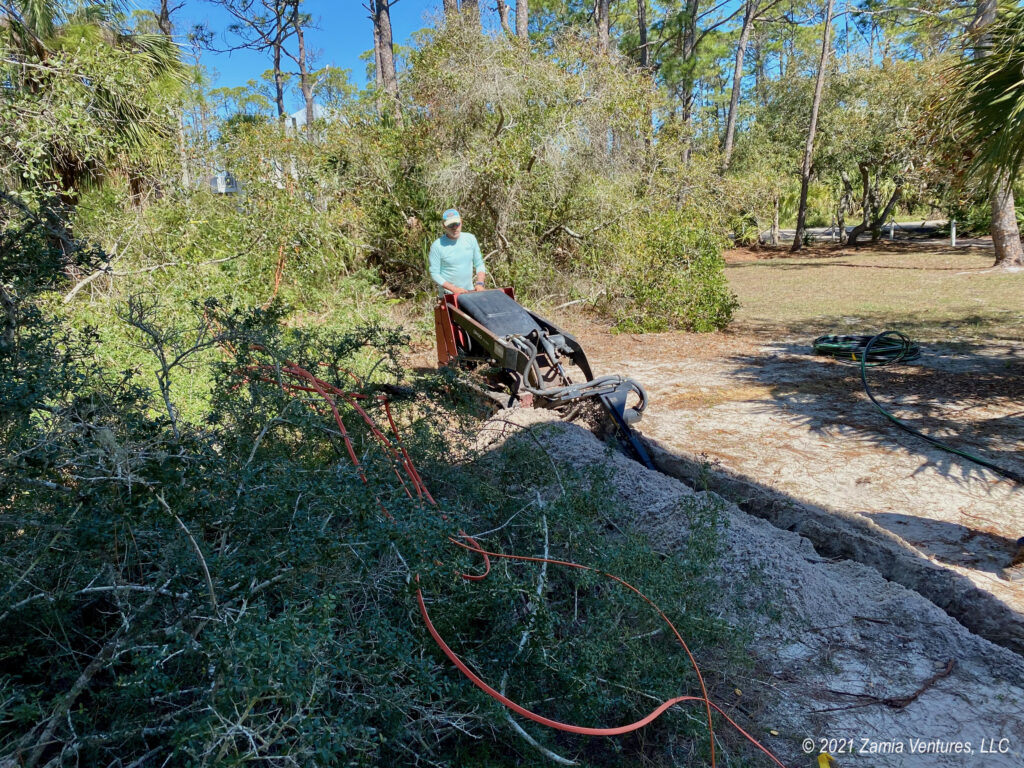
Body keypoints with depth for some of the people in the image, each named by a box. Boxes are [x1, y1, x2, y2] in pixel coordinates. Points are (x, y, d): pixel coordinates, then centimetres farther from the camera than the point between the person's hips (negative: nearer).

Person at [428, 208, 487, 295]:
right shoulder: (437, 246, -9)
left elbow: (479, 264, 11)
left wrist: (480, 284, -6)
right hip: (449, 294, -3)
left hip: (470, 291, 3)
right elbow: (434, 274, -7)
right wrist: (454, 289, -15)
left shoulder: (470, 239, 4)